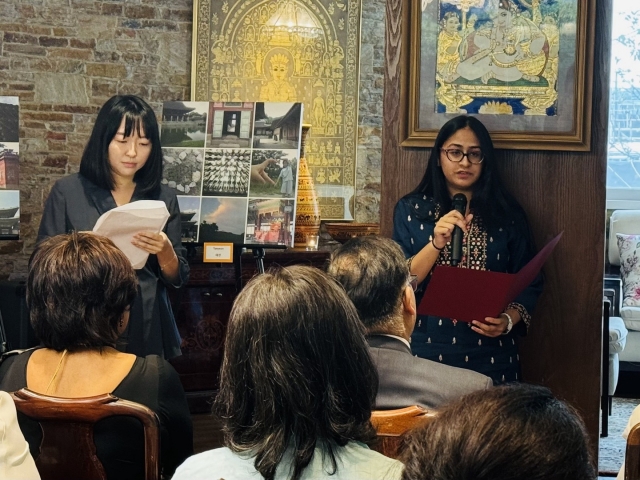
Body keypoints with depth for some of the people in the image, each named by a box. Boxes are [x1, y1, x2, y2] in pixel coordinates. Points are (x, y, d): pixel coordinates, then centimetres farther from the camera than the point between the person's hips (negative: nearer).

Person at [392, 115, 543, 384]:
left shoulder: (508, 214, 4)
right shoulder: (411, 209, 2)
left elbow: (528, 285, 5)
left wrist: (508, 320, -13)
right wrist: (436, 243, -20)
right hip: (426, 352, 0)